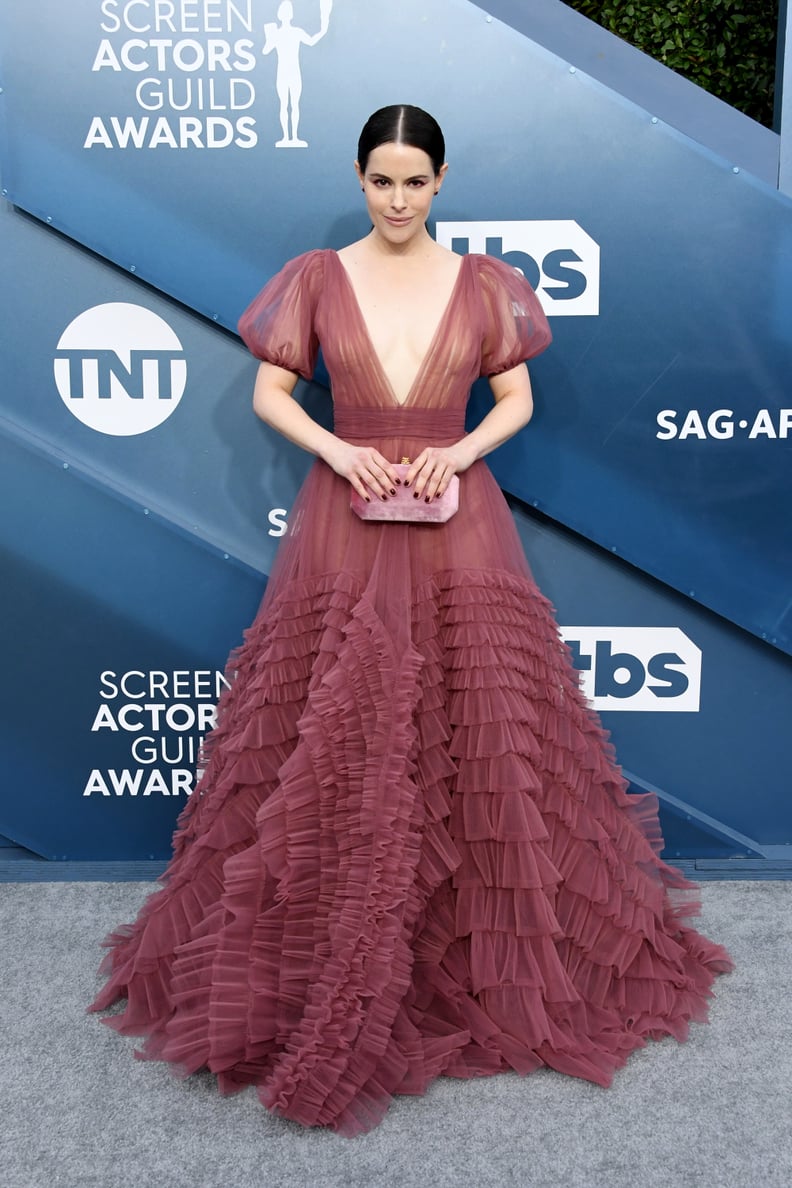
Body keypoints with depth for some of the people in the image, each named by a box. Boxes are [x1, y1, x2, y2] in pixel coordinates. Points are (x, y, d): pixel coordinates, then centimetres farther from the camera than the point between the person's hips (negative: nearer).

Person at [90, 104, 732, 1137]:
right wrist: (337, 449, -11)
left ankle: (492, 947, 23)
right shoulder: (316, 278, 5)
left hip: (456, 522, 1)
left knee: (476, 730, 3)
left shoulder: (482, 283, 7)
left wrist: (459, 451, -10)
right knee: (333, 745, 0)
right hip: (345, 521, 0)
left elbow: (518, 398, 9)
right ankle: (329, 955, 19)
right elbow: (269, 393, 6)